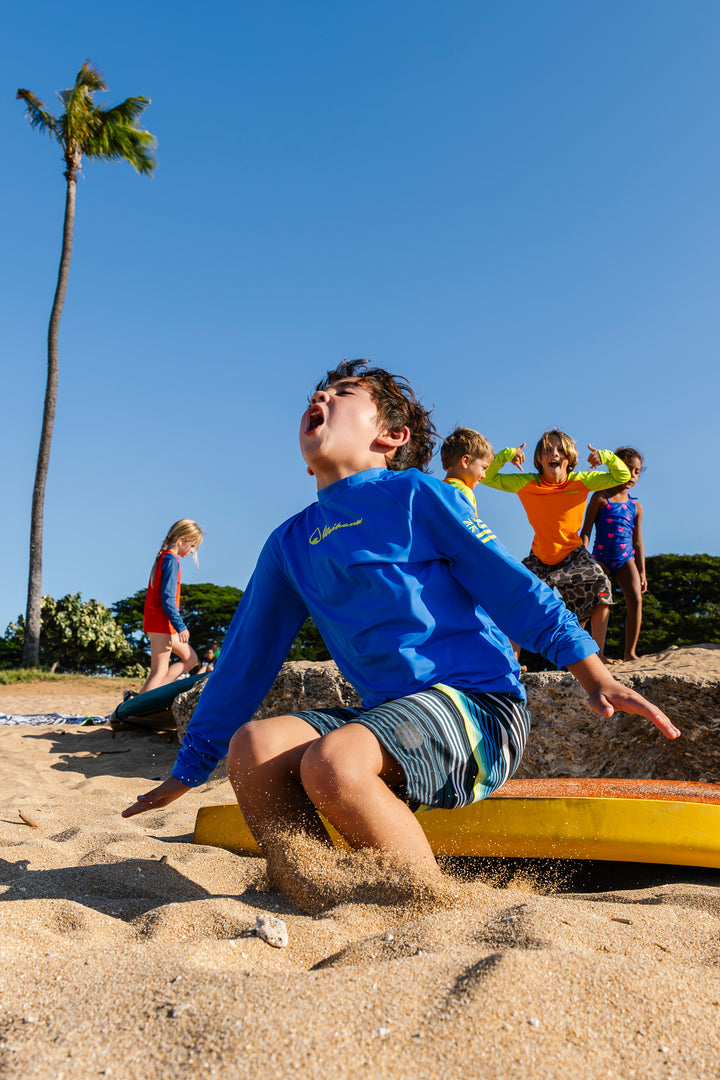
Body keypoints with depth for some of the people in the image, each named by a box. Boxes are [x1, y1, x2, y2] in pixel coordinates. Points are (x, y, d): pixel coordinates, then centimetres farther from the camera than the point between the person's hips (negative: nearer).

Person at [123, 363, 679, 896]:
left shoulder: (415, 495, -2)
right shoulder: (290, 544, 14)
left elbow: (517, 589, -3)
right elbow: (246, 659, 18)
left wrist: (598, 678, -13)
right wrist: (188, 770, 22)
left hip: (476, 704, -5)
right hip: (386, 713, 5)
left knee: (333, 762, -31)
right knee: (253, 743, -18)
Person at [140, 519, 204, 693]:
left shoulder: (163, 558, 17)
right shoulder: (171, 560, -13)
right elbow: (167, 598, -20)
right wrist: (181, 626, -19)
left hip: (154, 621, 10)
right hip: (162, 622, -10)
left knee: (190, 659, 14)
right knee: (160, 671, -8)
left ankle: (148, 695, 5)